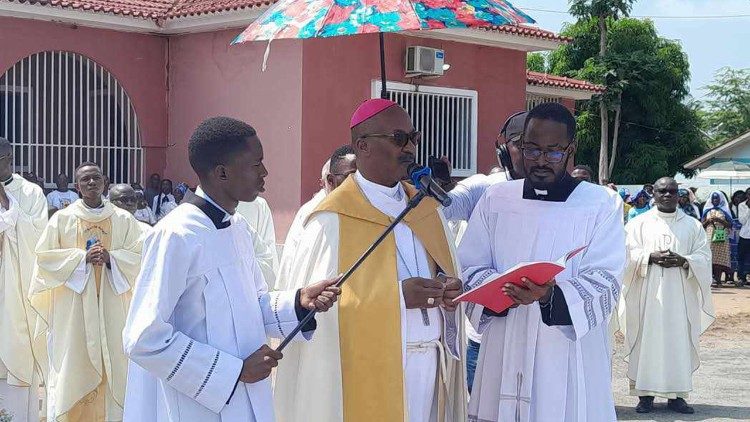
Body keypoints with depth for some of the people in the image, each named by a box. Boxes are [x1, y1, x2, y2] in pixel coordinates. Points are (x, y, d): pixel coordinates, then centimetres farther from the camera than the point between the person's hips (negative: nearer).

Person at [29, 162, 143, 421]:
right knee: (75, 363, -2)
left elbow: (138, 256, 3)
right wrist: (82, 258, -13)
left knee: (113, 361, 1)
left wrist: (111, 258, -15)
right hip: (74, 307, -1)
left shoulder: (124, 219, 5)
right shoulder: (62, 219, 2)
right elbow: (44, 256, -2)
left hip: (112, 305, 1)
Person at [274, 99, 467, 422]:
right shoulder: (334, 220, -11)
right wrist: (396, 295, -22)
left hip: (429, 367, 6)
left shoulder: (427, 207, 10)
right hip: (368, 373, -6)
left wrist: (450, 289, -5)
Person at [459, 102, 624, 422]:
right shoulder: (495, 199, 8)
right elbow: (469, 267, 6)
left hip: (570, 358, -2)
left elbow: (604, 281, -8)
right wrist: (499, 289, -16)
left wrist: (552, 296, -26)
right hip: (504, 356, 2)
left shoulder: (603, 204, 0)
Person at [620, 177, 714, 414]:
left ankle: (676, 395, 6)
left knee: (679, 341, 0)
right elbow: (628, 254, -1)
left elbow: (704, 256, 5)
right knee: (647, 340, -3)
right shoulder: (638, 224, 7)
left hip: (680, 295, 1)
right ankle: (646, 394, 2)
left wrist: (683, 261, -13)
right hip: (648, 294, -1)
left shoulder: (693, 226, 10)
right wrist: (651, 257, -17)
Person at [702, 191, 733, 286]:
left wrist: (719, 220, -10)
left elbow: (730, 225, 3)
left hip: (722, 238, -1)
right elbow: (702, 224, 12)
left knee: (720, 259, -7)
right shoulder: (707, 211, 14)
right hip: (710, 236, 1)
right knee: (709, 258, -10)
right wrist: (708, 221, -7)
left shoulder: (724, 211, 10)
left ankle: (718, 279, -6)